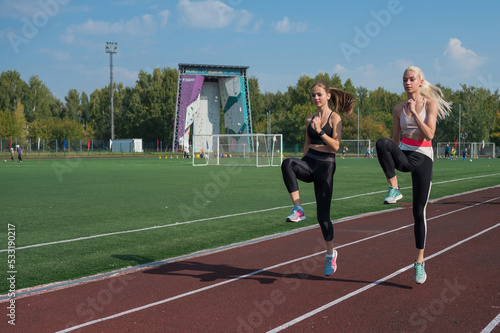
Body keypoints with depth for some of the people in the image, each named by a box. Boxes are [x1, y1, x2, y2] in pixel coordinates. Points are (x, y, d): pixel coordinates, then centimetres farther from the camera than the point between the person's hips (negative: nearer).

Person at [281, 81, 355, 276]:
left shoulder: (334, 117, -2)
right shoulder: (310, 120, 13)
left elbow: (336, 146, -11)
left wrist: (320, 131, -22)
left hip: (325, 165, -4)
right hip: (308, 162, 4)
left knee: (323, 215, 0)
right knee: (287, 163, -34)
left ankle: (330, 254, 22)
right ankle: (298, 209, -31)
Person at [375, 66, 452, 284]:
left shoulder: (430, 104, -1)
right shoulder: (398, 109, 10)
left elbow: (429, 135, -13)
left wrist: (414, 113, -18)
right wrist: (389, 163, 17)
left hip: (423, 158, -2)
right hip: (403, 155, 2)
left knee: (419, 212, -2)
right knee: (382, 142, -34)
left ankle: (420, 262, 11)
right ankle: (394, 189, -24)